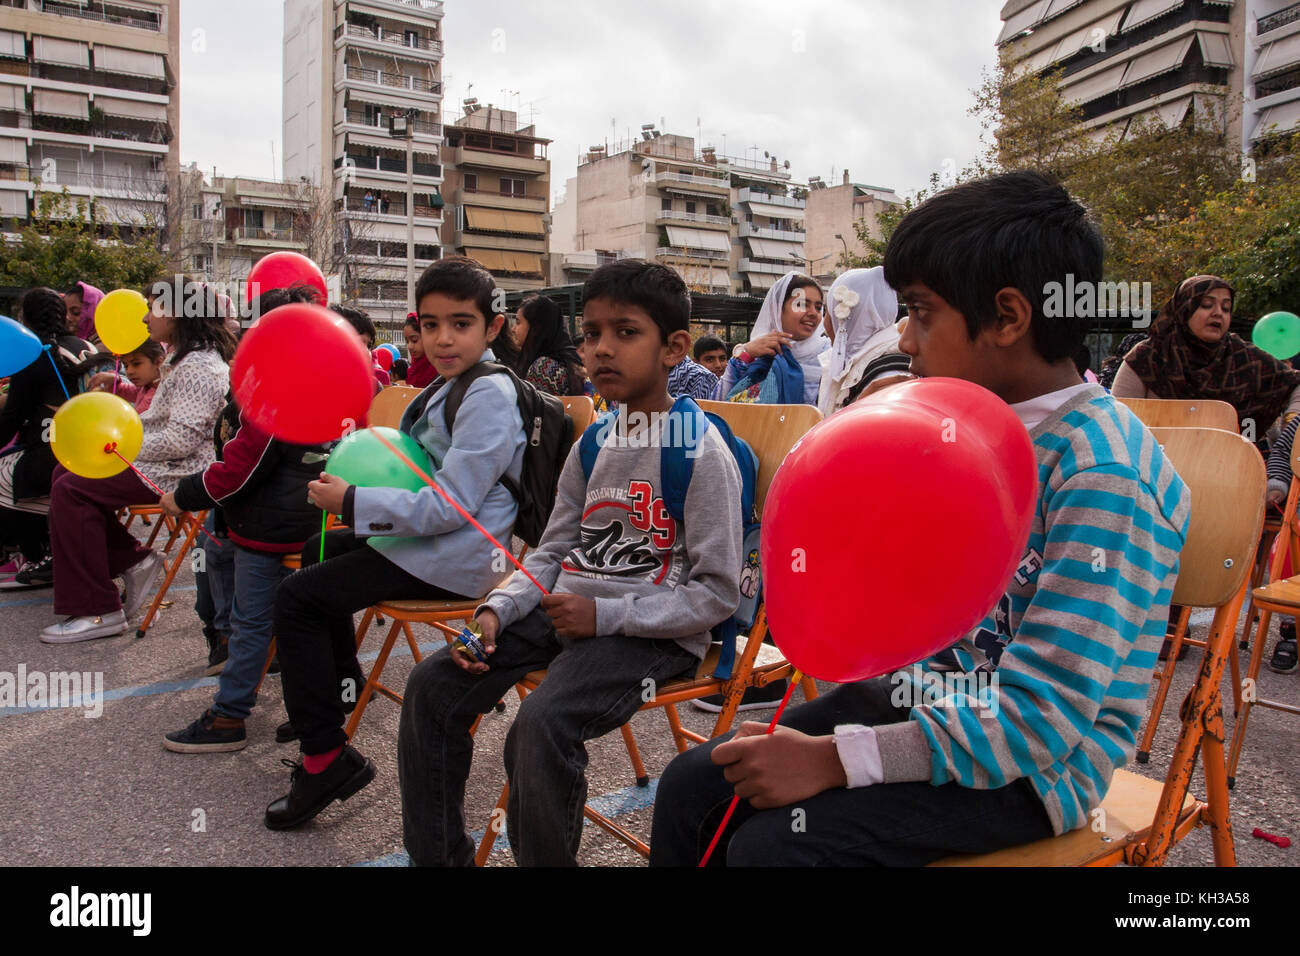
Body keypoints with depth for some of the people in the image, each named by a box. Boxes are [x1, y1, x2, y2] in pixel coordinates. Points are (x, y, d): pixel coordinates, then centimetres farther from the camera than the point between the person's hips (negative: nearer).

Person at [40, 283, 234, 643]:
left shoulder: (198, 367, -20)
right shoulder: (185, 360, 17)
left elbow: (182, 439, -27)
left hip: (179, 473, -12)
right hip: (166, 464, 12)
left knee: (71, 491, -17)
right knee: (66, 474, 12)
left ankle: (98, 612, -11)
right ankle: (134, 561, 10)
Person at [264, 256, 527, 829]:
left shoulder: (489, 396, -22)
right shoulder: (453, 385, 11)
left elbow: (449, 507, -28)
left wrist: (352, 501, -21)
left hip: (456, 556, -11)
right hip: (432, 534, 11)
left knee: (297, 597, -12)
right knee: (321, 550, 29)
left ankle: (324, 759, -5)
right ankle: (340, 685, 44)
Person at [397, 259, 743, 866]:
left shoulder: (702, 453, -13)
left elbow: (718, 593, -13)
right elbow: (552, 551, 15)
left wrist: (605, 615, -18)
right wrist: (497, 610, -2)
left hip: (650, 634, -7)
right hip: (562, 612, 8)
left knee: (540, 725, -31)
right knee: (432, 684, -1)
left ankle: (545, 858, -2)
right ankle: (439, 855, 15)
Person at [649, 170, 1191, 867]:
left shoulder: (1103, 472, -23)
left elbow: (1038, 724, -25)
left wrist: (831, 759, -26)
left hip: (1044, 764, -7)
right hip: (937, 697, 7)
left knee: (771, 841, -25)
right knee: (693, 786, -3)